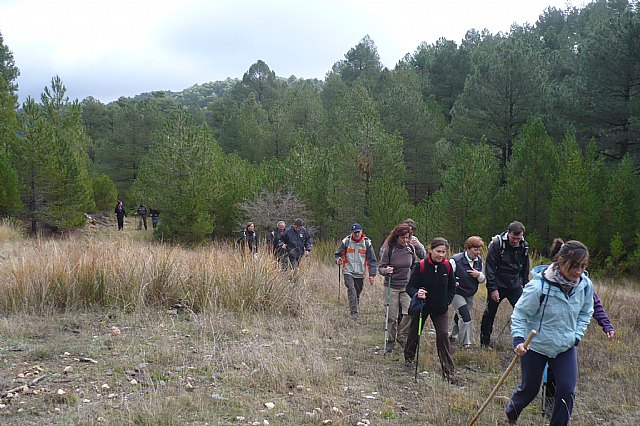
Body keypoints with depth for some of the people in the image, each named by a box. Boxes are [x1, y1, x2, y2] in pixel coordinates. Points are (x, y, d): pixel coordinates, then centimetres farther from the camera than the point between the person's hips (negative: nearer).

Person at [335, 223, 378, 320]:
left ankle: (355, 310, 29)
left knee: (357, 293, 11)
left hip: (360, 273, 2)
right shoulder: (346, 241, -1)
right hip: (348, 271, -2)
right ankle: (354, 313, -23)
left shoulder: (367, 243, 1)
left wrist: (372, 274, -4)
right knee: (351, 290, -19)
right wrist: (338, 259, -16)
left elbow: (372, 260, 3)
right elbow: (338, 254, 9)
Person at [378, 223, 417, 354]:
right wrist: (386, 271, -27)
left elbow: (415, 265, 18)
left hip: (407, 287, 3)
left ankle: (402, 336, 11)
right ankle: (390, 342, 19)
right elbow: (380, 267, -8)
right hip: (391, 287, -3)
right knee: (392, 316, 1)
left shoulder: (410, 248, 0)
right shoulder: (389, 249, -11)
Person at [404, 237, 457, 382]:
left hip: (440, 309, 1)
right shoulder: (421, 266, -19)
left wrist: (447, 301, -2)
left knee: (443, 335, -8)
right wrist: (416, 294, -36)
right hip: (421, 306, -1)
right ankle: (409, 356, 46)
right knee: (415, 332, 17)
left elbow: (452, 287, 7)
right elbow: (410, 286, -17)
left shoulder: (448, 266, -9)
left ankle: (448, 371, -2)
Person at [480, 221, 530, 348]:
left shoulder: (524, 247, -1)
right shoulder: (496, 244, -15)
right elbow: (490, 268, -14)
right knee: (489, 313, 8)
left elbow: (525, 269, 13)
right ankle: (485, 342, 24)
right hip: (497, 286, -3)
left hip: (515, 286, 3)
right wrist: (493, 289, -16)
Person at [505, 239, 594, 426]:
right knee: (529, 388, 13)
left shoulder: (585, 285, -13)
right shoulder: (539, 286, -28)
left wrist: (577, 335, -2)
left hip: (566, 346, 4)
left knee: (567, 389, -5)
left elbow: (585, 312, 7)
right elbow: (520, 313, -18)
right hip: (536, 345, -3)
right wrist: (518, 339, -30)